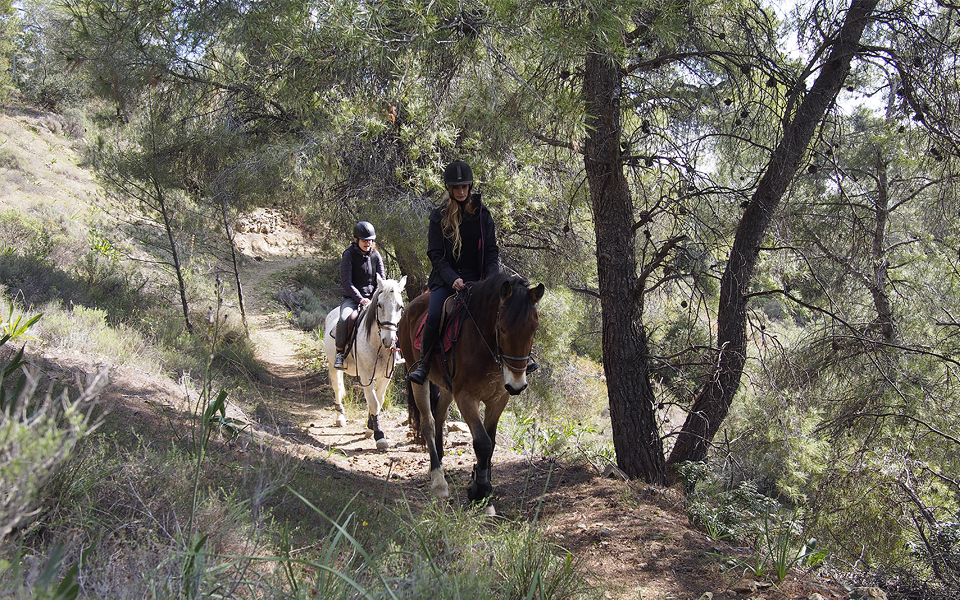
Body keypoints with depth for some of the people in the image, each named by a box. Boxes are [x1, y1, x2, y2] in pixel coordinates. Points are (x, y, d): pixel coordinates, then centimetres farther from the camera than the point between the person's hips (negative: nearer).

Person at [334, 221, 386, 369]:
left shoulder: (375, 255, 6)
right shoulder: (349, 255, -6)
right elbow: (346, 281, -11)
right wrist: (360, 299, -20)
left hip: (372, 298, 4)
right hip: (352, 298, -4)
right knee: (343, 320, -32)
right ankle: (339, 352, -11)